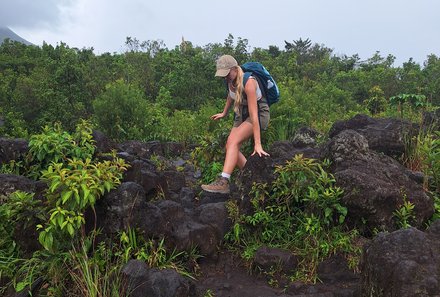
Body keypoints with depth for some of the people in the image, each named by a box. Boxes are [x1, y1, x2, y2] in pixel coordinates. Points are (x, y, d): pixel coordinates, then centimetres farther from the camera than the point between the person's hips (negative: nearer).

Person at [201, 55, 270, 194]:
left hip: (260, 114, -8)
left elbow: (254, 114, -34)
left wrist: (257, 144, -36)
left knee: (233, 142, -26)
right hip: (242, 114, 8)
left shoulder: (248, 82, -29)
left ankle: (223, 182, -34)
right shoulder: (230, 79, -6)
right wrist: (224, 113, 29)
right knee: (230, 147, -6)